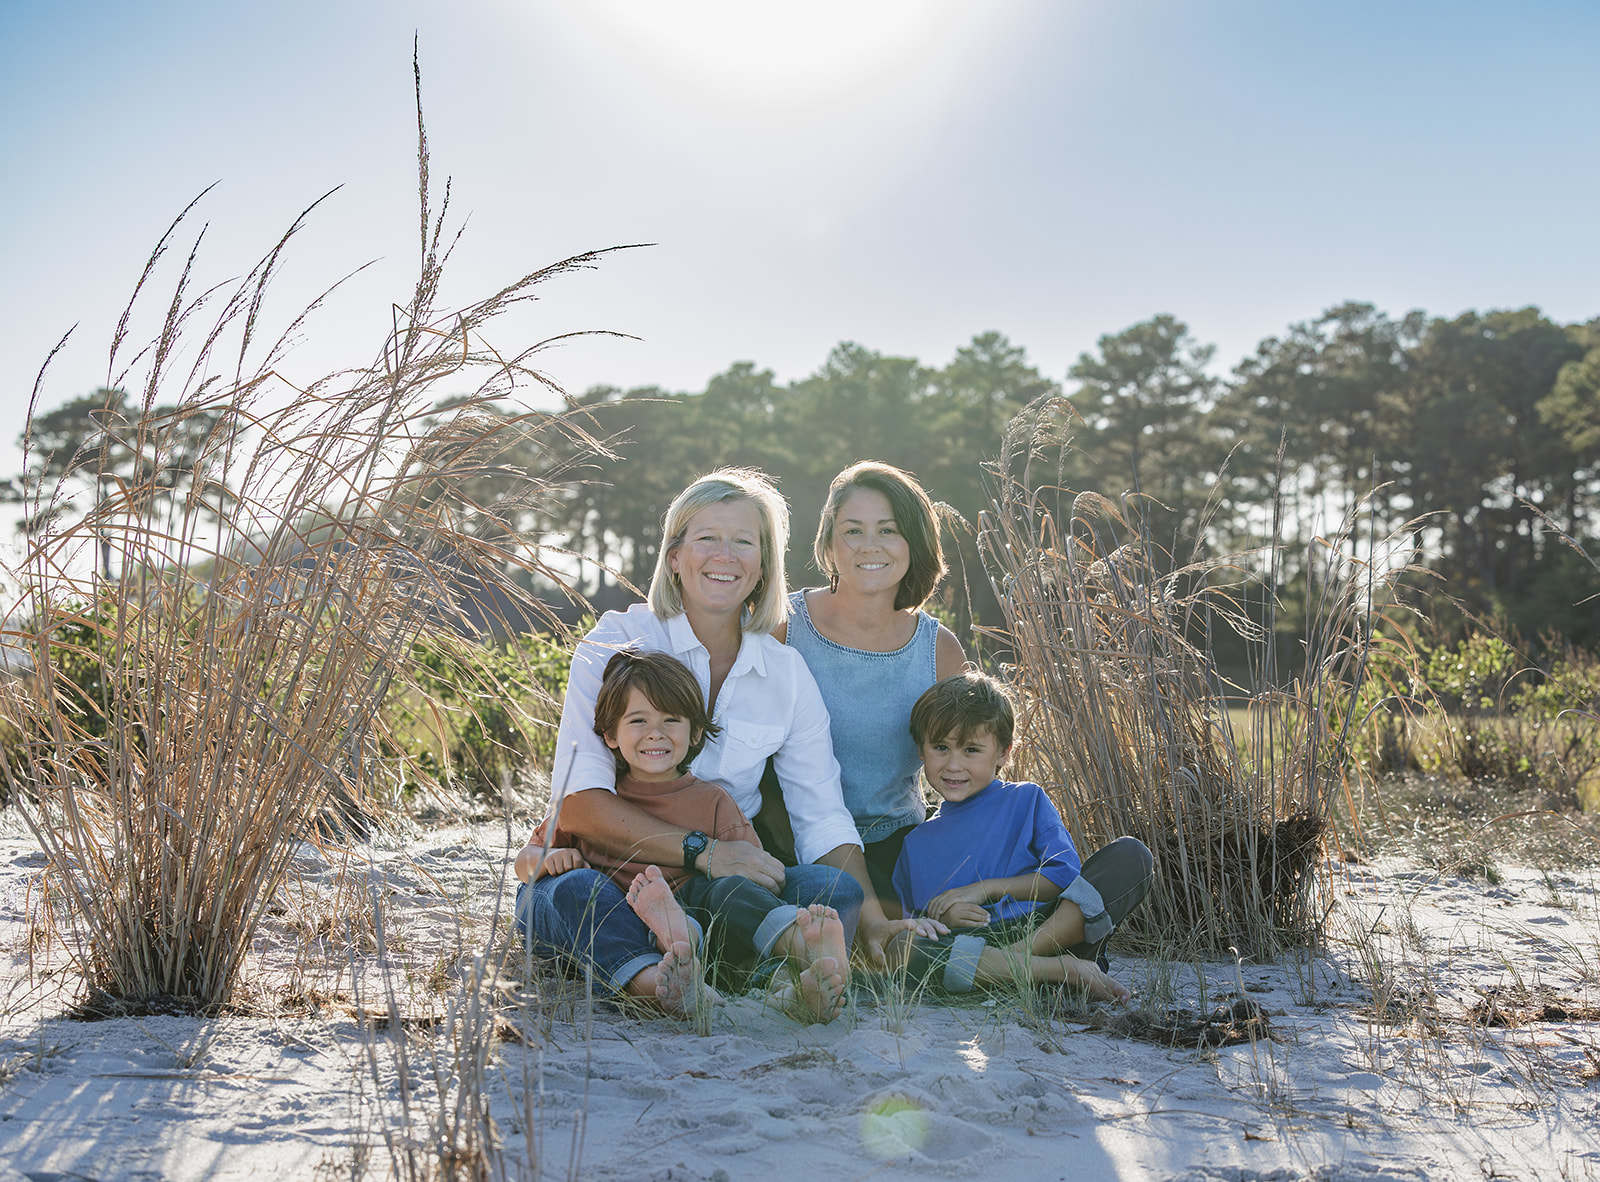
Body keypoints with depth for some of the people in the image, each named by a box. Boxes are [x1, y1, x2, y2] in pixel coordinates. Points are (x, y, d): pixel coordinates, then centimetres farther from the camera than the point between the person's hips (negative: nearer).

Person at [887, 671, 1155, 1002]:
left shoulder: (1027, 800, 18)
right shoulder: (917, 843, 23)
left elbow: (1065, 875, 5)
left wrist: (988, 889, -3)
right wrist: (939, 918, -6)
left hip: (1049, 927, 0)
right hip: (971, 943, 0)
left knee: (1131, 855, -19)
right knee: (902, 949, -35)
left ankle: (1021, 956, -34)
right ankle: (1064, 970, -35)